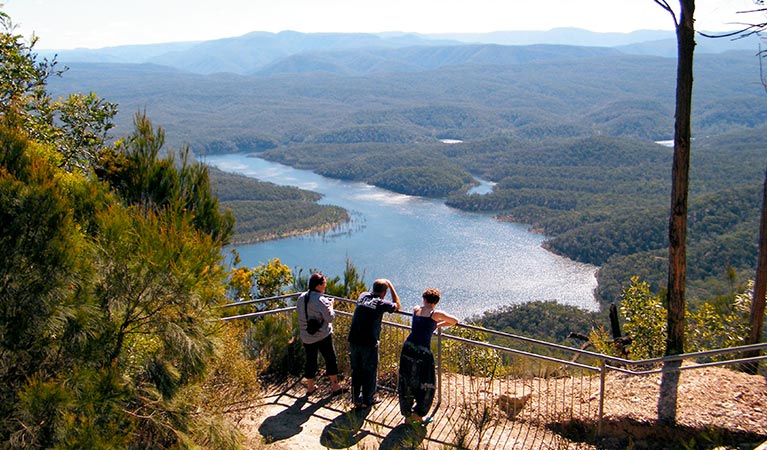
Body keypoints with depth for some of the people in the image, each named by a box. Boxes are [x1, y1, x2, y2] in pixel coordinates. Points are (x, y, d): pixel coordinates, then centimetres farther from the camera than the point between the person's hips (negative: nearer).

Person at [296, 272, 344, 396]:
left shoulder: (301, 298, -1)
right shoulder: (321, 300, -21)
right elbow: (330, 317, -17)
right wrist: (331, 305, 1)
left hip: (306, 336, 6)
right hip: (323, 335, -6)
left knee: (310, 361, 17)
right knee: (330, 359, 10)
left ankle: (310, 387, 29)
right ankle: (335, 387, 20)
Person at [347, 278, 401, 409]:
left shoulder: (363, 296, 5)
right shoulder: (382, 303, -10)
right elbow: (397, 306, 10)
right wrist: (391, 286, 11)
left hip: (353, 341, 5)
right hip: (369, 344, -5)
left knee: (356, 371, 17)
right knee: (369, 372, 12)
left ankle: (356, 399, 28)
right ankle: (368, 400, 24)